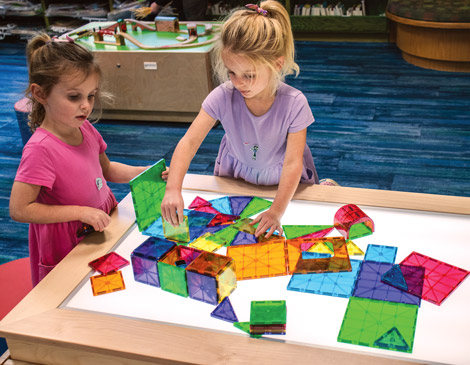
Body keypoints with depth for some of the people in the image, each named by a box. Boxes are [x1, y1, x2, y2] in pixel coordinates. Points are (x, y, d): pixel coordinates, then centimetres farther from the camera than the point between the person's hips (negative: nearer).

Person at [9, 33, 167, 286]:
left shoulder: (86, 130, -3)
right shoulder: (41, 149, -26)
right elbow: (19, 209, -26)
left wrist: (143, 172, -2)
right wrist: (80, 211, -26)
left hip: (102, 230, 7)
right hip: (68, 251, -6)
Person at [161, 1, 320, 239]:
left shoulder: (294, 103, -28)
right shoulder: (223, 97, -24)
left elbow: (292, 163, -28)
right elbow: (189, 141, -26)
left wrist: (277, 210, -39)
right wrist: (173, 189, -40)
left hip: (282, 182, -1)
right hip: (235, 177, 2)